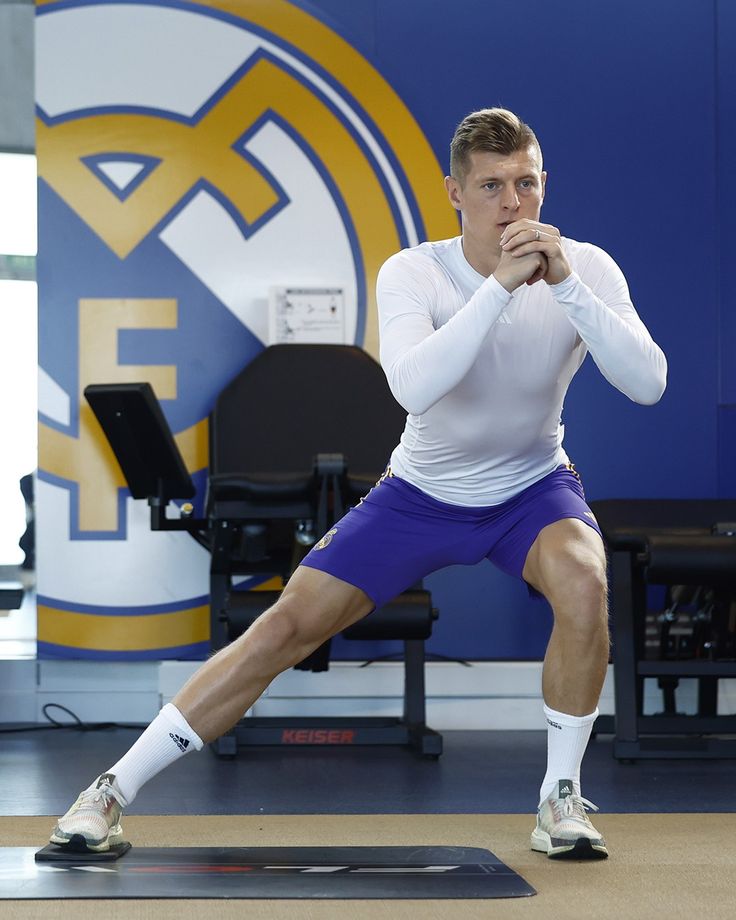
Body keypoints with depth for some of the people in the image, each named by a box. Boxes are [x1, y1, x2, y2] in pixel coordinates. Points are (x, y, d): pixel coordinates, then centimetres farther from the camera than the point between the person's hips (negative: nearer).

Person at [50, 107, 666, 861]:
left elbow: (648, 384, -29)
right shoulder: (413, 274, -19)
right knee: (289, 624, -10)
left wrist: (566, 285, -38)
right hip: (423, 494, 0)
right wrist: (500, 286, -41)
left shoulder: (585, 269, -15)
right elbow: (413, 386, -37)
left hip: (531, 490, 0)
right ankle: (112, 791, -1)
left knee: (582, 579, -33)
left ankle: (560, 798, -13)